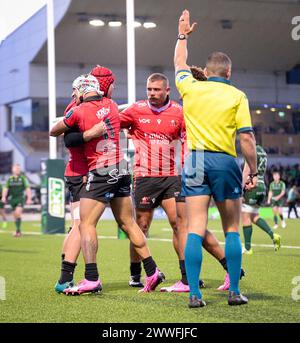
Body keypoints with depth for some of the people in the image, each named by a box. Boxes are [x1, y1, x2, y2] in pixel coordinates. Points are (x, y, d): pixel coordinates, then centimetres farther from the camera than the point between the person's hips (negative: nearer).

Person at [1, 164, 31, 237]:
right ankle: (18, 231, 17)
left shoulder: (23, 178, 1)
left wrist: (29, 199, -8)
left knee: (18, 213, -21)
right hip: (12, 199, 4)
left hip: (20, 199, -4)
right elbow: (5, 188, 4)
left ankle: (18, 230, -17)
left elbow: (28, 189, -1)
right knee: (15, 215, 7)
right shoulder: (10, 179, 8)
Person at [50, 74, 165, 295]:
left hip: (100, 173, -7)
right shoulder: (111, 105, 10)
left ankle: (92, 279, -11)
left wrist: (65, 132, 28)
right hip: (121, 170, 7)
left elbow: (54, 132, 6)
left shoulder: (79, 112, -7)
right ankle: (152, 272, 15)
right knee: (128, 224, 13)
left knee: (86, 225, -4)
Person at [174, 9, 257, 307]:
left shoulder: (190, 87, 6)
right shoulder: (237, 96, 0)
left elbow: (180, 65, 28)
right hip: (224, 162, -2)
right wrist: (253, 172, 2)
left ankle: (194, 294, -6)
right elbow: (246, 138, -6)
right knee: (232, 229, 10)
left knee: (195, 230, -1)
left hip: (195, 160, 2)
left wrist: (183, 35, 43)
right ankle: (234, 292, 10)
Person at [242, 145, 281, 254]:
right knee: (254, 216, 16)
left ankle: (248, 248, 0)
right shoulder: (263, 153, 15)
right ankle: (273, 235, -2)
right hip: (262, 187, 9)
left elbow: (246, 172, -15)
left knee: (246, 218, -1)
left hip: (252, 187, -9)